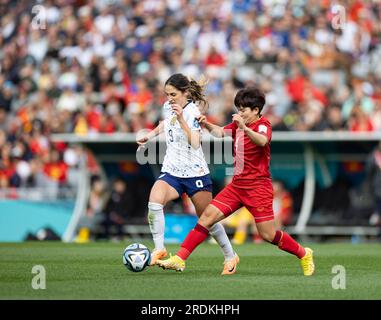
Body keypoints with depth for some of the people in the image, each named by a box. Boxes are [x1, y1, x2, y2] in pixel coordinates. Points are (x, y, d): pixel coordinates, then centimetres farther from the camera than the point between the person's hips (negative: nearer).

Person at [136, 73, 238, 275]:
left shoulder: (192, 112, -17)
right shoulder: (168, 107, 3)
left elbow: (195, 143, -32)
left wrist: (181, 120, -38)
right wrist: (151, 134, 20)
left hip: (196, 173, -5)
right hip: (171, 172, 5)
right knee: (154, 202, -25)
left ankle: (230, 257, 28)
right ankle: (159, 250, -19)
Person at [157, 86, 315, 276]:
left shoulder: (263, 125, -13)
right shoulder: (238, 124, 10)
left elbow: (262, 141, -35)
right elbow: (221, 132, 24)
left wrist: (245, 128, -53)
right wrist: (206, 124, 3)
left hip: (258, 187, -7)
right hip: (237, 185, 7)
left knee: (268, 235, -6)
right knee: (207, 216, -4)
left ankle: (304, 255, 18)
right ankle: (179, 259, -5)